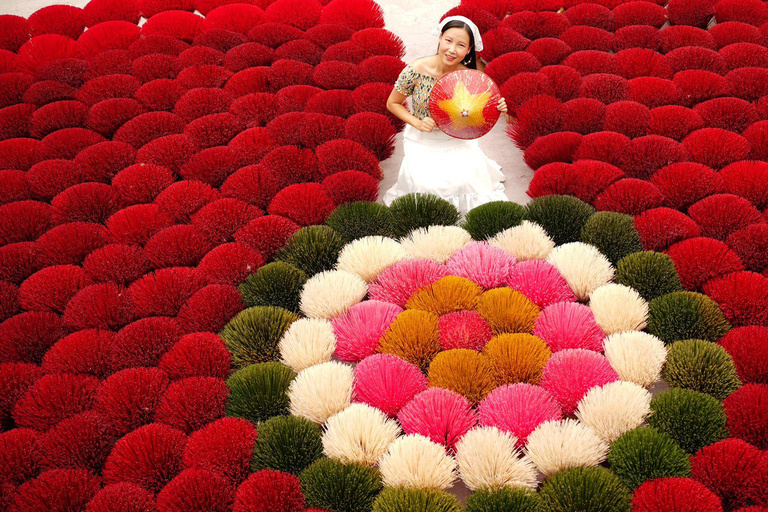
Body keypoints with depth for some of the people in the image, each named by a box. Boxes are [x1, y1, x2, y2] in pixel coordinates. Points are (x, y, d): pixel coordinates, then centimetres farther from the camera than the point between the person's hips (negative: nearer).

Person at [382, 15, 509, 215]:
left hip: (457, 140, 1)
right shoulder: (416, 70, -19)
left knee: (465, 179, -22)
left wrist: (495, 109, -19)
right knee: (426, 182, -23)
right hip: (422, 139, -1)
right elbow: (392, 103, -5)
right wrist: (417, 123, -19)